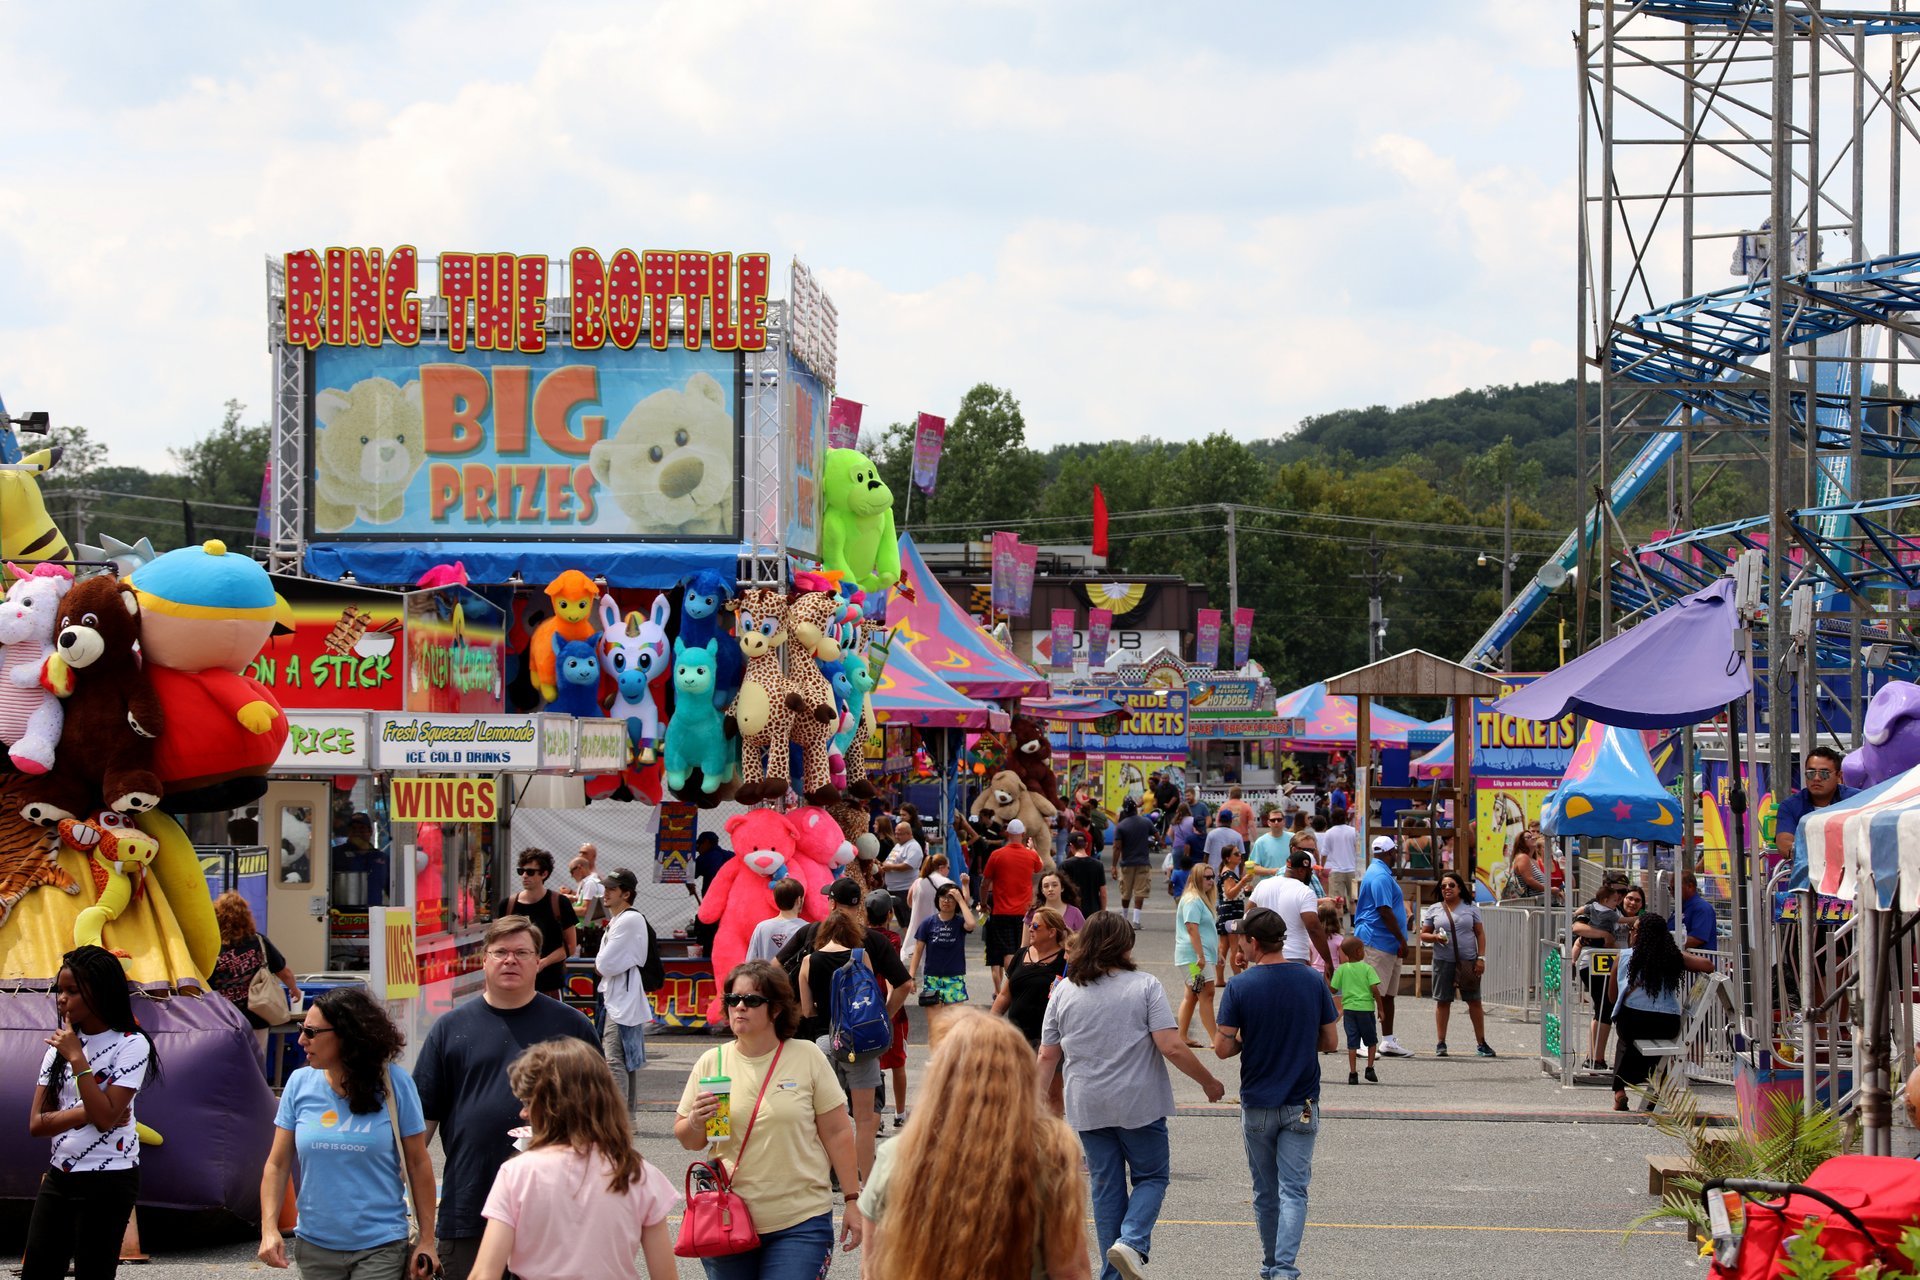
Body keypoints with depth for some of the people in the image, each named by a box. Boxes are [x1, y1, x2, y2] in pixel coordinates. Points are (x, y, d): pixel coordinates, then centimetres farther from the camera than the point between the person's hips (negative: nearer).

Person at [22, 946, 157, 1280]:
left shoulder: (131, 1044, -8)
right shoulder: (60, 1045, 9)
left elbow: (106, 1117, -19)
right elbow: (36, 1124, 3)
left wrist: (76, 1057, -17)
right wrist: (86, 1113, -13)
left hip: (108, 1181, -6)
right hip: (59, 1176, 6)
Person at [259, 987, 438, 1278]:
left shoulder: (393, 1082, -7)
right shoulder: (300, 1084, 0)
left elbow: (418, 1164, -2)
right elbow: (277, 1165, 4)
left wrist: (426, 1240, -3)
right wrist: (269, 1228, -7)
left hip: (380, 1247, -3)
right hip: (316, 1247, 3)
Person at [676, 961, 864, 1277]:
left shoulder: (807, 1057, -2)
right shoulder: (711, 1063, 4)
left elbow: (837, 1133, 1)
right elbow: (687, 1141, 9)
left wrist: (853, 1201, -1)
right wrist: (696, 1121, -13)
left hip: (801, 1221, -3)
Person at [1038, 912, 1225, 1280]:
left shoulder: (1063, 992, 4)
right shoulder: (1145, 986, -7)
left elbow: (1047, 1057, 5)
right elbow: (1171, 1047, -13)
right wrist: (1208, 1082, -1)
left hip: (1086, 1107, 3)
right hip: (1139, 1104, -3)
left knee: (1106, 1187, 11)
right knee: (1151, 1177, 12)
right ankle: (1132, 1242, -12)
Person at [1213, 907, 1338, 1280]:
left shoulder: (1239, 987, -11)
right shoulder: (1312, 982, -3)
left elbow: (1223, 1047, -11)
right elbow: (1330, 1042, 3)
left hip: (1257, 1105, -1)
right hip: (1302, 1105, 1)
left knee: (1265, 1192, 15)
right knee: (1293, 1190, -1)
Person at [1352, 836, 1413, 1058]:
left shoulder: (1379, 872, 19)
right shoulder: (1381, 876, -16)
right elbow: (1385, 911, -21)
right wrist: (1402, 939, -16)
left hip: (1388, 946, 11)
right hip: (1379, 943, -11)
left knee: (1388, 994, 13)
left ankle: (1388, 1041, 18)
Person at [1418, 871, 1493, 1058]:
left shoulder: (1470, 908, 6)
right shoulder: (1434, 910, 7)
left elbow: (1480, 934, 6)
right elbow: (1423, 934, 9)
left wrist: (1481, 958, -2)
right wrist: (1435, 938, -13)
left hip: (1468, 961, 0)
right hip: (1443, 961, 0)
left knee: (1474, 1001, 1)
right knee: (1443, 1001, 2)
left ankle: (1481, 1043, 8)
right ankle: (1440, 1043, 9)